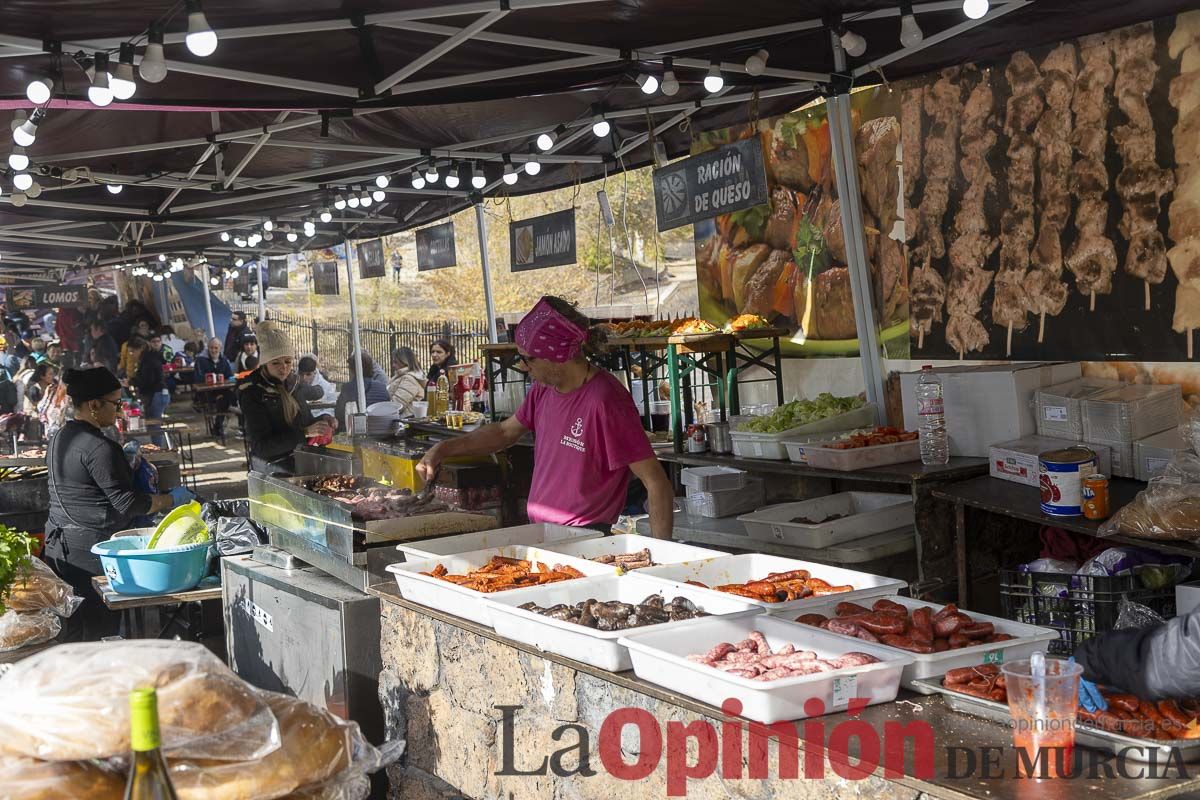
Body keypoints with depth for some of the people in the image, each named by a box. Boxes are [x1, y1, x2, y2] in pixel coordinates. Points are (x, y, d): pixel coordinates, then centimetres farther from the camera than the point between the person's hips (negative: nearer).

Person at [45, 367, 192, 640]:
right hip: (92, 548, -9)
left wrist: (125, 456, 23)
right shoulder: (99, 448, -17)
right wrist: (172, 499, -6)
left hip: (58, 544, 9)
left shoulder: (59, 439, 11)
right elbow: (128, 504, -18)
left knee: (71, 631, 12)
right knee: (102, 633, -1)